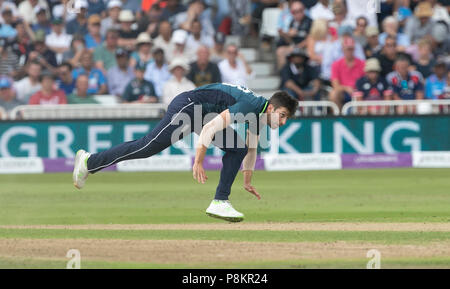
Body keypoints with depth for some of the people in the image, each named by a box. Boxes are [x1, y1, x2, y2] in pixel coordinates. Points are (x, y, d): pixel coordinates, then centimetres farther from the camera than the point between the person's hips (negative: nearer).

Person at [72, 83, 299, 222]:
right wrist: (198, 163, -29)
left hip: (204, 112, 10)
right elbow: (209, 129, -30)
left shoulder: (260, 113, 8)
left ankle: (220, 203, 0)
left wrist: (247, 182, 33)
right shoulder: (249, 106, -23)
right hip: (187, 106, -10)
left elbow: (251, 148, 26)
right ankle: (90, 162, -7)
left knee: (237, 150, 4)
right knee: (148, 146, -14)